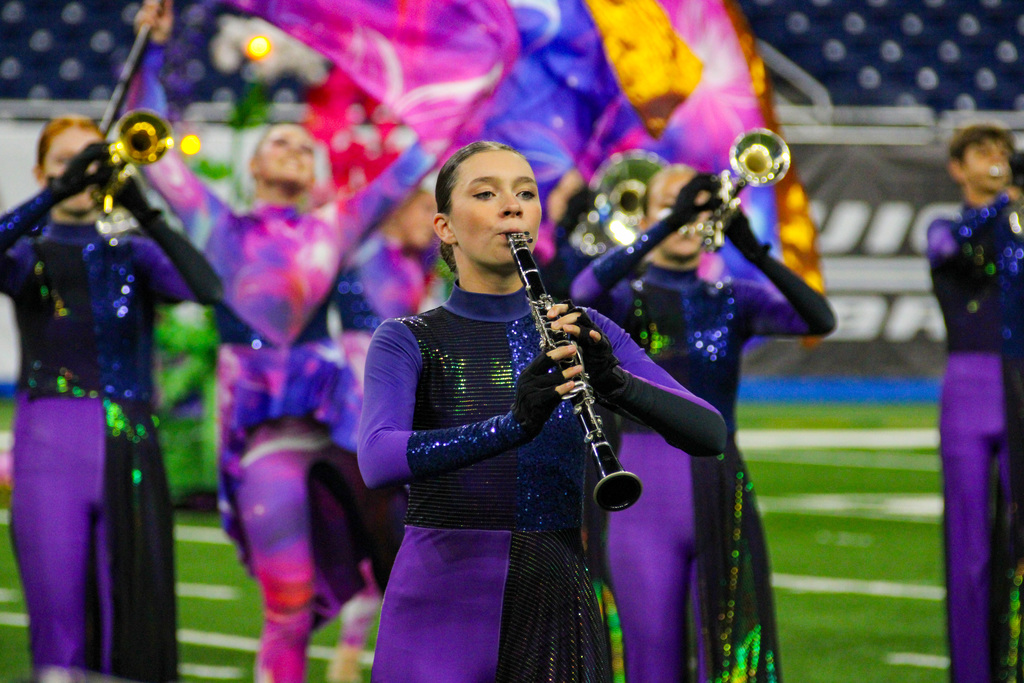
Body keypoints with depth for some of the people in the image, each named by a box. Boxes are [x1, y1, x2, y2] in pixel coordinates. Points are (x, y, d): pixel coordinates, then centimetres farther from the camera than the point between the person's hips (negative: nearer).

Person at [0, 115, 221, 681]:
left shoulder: (130, 253, 14)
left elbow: (204, 288, -5)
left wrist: (144, 211, -15)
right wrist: (56, 194, -22)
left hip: (129, 443, 2)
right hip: (49, 439, -2)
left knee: (135, 622, -2)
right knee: (58, 619, -6)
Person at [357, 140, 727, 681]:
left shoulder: (582, 335, 8)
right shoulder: (408, 342, 0)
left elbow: (710, 435, -3)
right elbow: (377, 461, -20)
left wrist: (614, 381, -23)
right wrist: (512, 424, -35)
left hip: (556, 615, 2)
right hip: (442, 613, -2)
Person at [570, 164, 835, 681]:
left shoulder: (734, 300, 9)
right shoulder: (627, 297, 3)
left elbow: (819, 319, -9)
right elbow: (586, 291, -22)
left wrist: (753, 250, -23)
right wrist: (670, 221, -30)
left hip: (723, 499, 2)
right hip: (647, 498, -2)